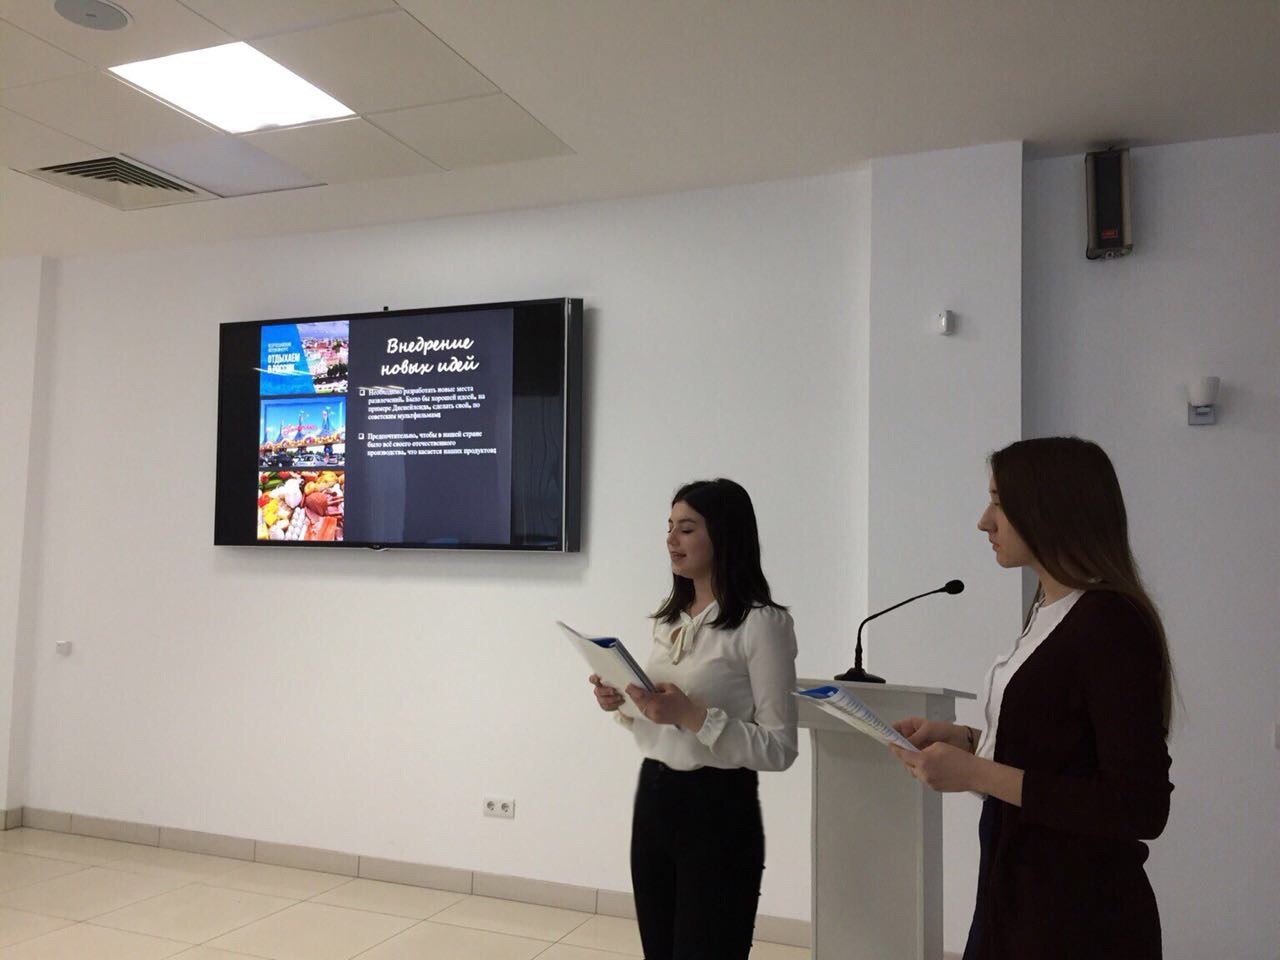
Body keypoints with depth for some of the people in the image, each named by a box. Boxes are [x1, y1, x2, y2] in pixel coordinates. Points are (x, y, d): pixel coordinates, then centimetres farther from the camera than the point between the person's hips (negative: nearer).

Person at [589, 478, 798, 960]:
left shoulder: (761, 622, -14)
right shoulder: (669, 618, 8)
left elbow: (779, 749, -16)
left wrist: (692, 714, -26)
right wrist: (623, 705, -3)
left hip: (717, 811, -7)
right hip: (652, 799, 7)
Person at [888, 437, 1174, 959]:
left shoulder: (1112, 625, -21)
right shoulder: (1049, 612, 4)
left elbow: (1140, 808, -23)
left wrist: (977, 774, -24)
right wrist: (961, 738, 1)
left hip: (1081, 915, -8)